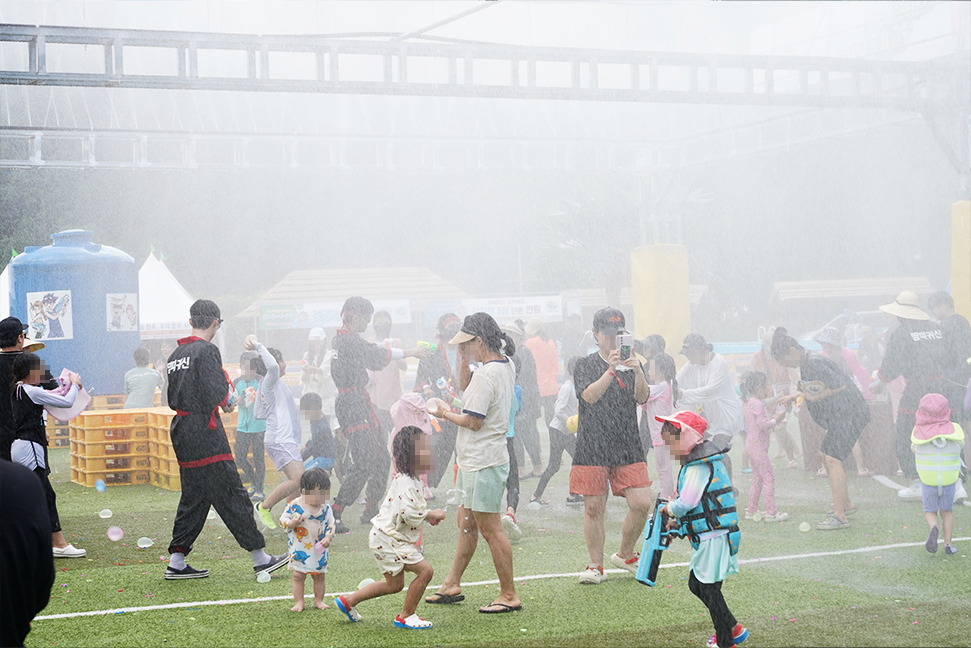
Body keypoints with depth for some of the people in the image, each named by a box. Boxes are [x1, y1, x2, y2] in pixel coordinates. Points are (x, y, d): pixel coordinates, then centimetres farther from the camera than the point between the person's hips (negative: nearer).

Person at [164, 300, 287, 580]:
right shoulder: (206, 350, -11)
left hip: (182, 434, 9)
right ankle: (259, 557, -1)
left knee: (193, 498, 14)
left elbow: (172, 399, 17)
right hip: (205, 434, -8)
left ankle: (176, 562, 13)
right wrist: (226, 384, 2)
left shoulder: (175, 355, 14)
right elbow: (216, 395, -20)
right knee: (232, 496, -5)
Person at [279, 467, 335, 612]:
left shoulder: (325, 508, -3)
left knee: (320, 575, 9)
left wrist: (328, 537, -13)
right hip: (299, 548, -2)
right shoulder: (294, 505, -11)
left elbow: (330, 524, 2)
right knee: (298, 575, 1)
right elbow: (283, 520, -6)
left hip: (319, 548, 2)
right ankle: (298, 602, 10)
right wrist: (292, 523, -26)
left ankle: (318, 600, 22)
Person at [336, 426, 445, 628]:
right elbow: (408, 513, -33)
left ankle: (348, 600, 28)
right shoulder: (406, 483, -22)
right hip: (388, 538, -11)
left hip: (392, 539, 11)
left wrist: (428, 515, 10)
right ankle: (406, 616, -1)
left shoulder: (411, 480, 11)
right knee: (425, 570, -15)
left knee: (395, 585, 18)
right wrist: (431, 514, -20)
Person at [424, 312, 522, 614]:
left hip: (483, 463, -11)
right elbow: (466, 386, 21)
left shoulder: (485, 374, -22)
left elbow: (473, 421, -22)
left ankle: (509, 595, 3)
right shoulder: (505, 366, 9)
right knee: (466, 523, 19)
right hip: (477, 461, 11)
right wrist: (463, 359, 8)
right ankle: (451, 585, 29)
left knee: (490, 530, -4)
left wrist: (445, 414, -6)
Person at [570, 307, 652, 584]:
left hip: (628, 447, 2)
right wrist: (612, 370, -25)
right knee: (594, 508, 0)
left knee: (642, 504, -6)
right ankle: (596, 566, 13)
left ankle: (625, 555, 17)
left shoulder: (632, 364, 12)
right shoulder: (586, 364, 4)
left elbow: (642, 397, -3)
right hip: (592, 449, -2)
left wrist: (637, 371, -21)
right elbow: (589, 396, -13)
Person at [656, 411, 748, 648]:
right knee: (696, 584, 17)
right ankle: (734, 628, 25)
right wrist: (679, 522, 13)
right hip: (707, 536, 10)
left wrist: (670, 508, -3)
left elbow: (686, 503, -24)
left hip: (714, 537, -10)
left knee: (710, 589, -2)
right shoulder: (705, 461, 13)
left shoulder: (699, 467, -20)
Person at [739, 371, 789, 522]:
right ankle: (771, 512, -5)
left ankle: (751, 510, 21)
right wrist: (776, 419, -11)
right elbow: (763, 425, -22)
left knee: (759, 478, 17)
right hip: (758, 446, -11)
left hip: (751, 445, 11)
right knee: (768, 477, -6)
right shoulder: (757, 404, -17)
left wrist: (774, 419, 13)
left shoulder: (750, 402, 15)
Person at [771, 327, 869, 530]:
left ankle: (839, 517, -17)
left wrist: (816, 397, -16)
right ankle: (846, 504, 29)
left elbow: (840, 387, -22)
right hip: (839, 416, 11)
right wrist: (794, 397, 23)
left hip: (848, 414, -11)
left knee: (832, 458, -15)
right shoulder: (805, 364, 11)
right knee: (825, 454, 19)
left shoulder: (814, 363, -21)